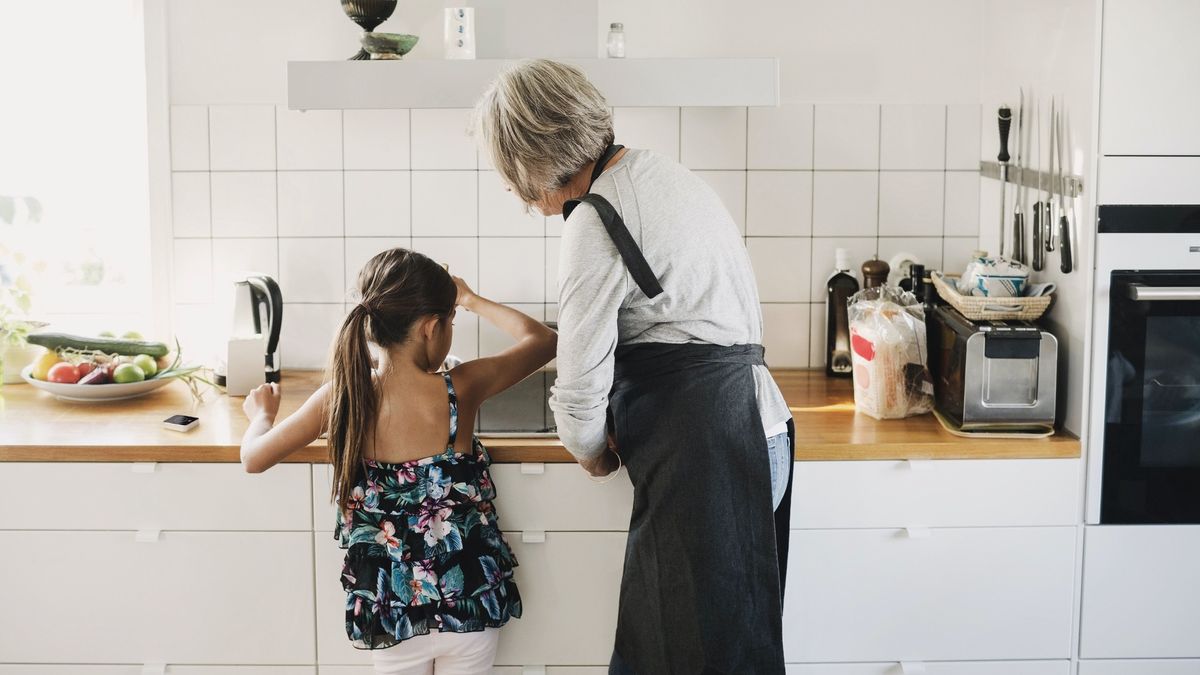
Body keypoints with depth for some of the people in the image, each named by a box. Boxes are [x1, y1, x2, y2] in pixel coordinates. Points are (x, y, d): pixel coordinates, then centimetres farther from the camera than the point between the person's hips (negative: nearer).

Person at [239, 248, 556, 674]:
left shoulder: (343, 396, -12)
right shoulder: (460, 390, -14)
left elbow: (254, 458, -2)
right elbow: (543, 339, 2)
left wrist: (261, 413, 20)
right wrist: (471, 300, 15)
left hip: (391, 611, 1)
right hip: (471, 601, -1)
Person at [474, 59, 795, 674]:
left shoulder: (595, 223, -13)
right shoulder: (659, 172, 15)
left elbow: (580, 389, -10)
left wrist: (594, 454, 10)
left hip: (701, 453, -9)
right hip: (757, 434, 9)